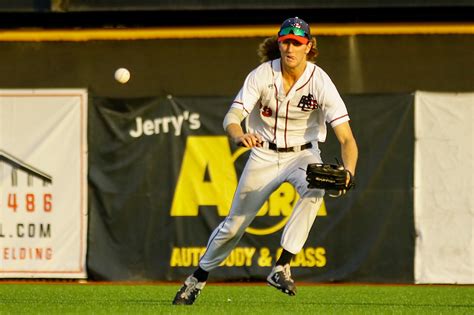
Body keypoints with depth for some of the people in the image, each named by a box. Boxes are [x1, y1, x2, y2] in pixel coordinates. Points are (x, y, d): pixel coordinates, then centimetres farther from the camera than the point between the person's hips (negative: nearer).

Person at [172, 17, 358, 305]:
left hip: (303, 153, -1)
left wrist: (348, 172, -45)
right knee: (234, 224, 3)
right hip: (265, 154, 1)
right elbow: (232, 117, -24)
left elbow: (346, 138, -26)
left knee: (314, 189, -35)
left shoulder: (320, 82, -21)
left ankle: (282, 267, -31)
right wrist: (239, 136, -49)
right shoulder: (262, 75, -16)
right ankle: (199, 278, 27)